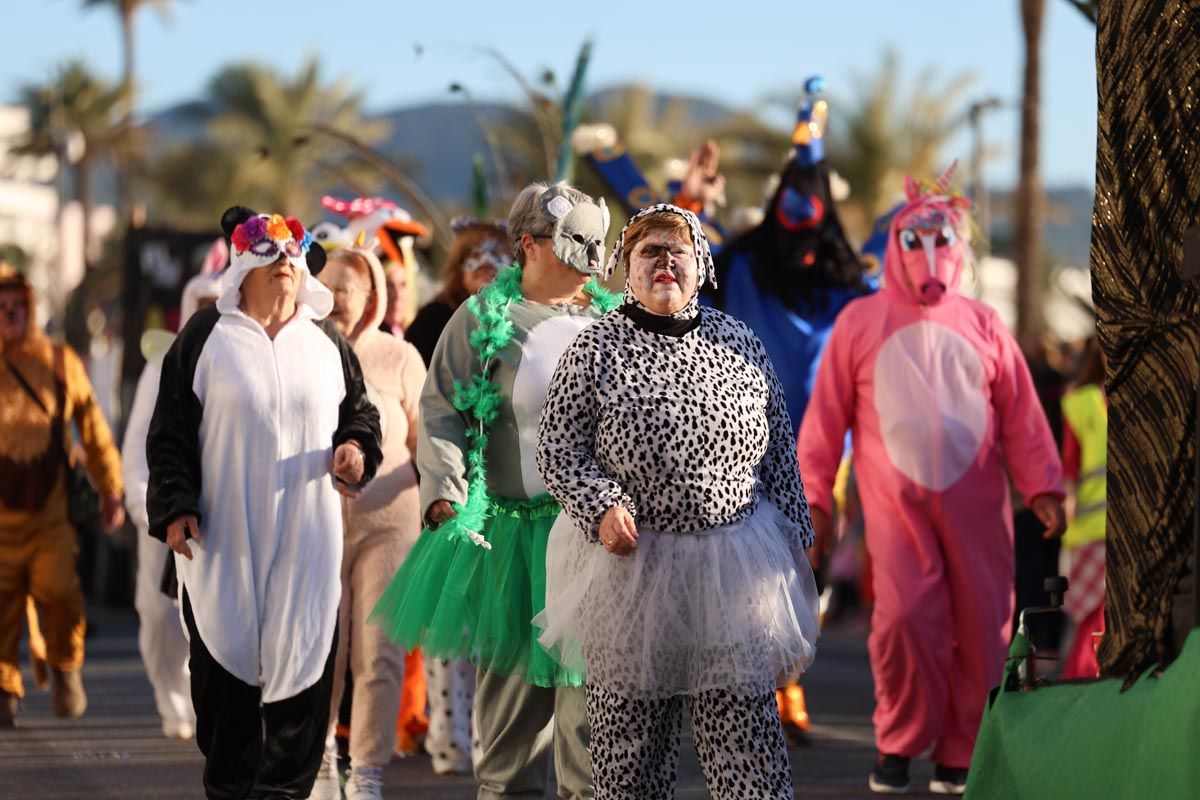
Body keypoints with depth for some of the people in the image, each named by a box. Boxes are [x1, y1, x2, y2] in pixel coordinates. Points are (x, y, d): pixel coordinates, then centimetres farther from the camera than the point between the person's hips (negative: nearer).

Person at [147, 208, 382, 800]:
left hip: (307, 540, 2)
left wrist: (355, 447, -2)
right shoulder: (207, 335, 2)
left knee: (301, 662, 0)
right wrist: (175, 506, -9)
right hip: (224, 538, -2)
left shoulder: (326, 342, 11)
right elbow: (171, 430, 1)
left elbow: (360, 413, 21)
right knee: (226, 663, -1)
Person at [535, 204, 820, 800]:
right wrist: (601, 508, -16)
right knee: (630, 735, 5)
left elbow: (779, 454, 13)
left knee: (747, 733, -3)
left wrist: (794, 544, 10)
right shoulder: (596, 348, 0)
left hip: (731, 570, 1)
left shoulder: (739, 344, 8)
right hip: (630, 565, -1)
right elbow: (558, 447, 0)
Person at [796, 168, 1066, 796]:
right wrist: (813, 496, 4)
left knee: (981, 626, -1)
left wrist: (1041, 487, 0)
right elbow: (826, 414, 7)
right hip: (896, 506, -2)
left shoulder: (982, 326, 11)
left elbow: (1021, 416, 9)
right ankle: (898, 745, 2)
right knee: (904, 616, -17)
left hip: (977, 506, 2)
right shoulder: (861, 322, 7)